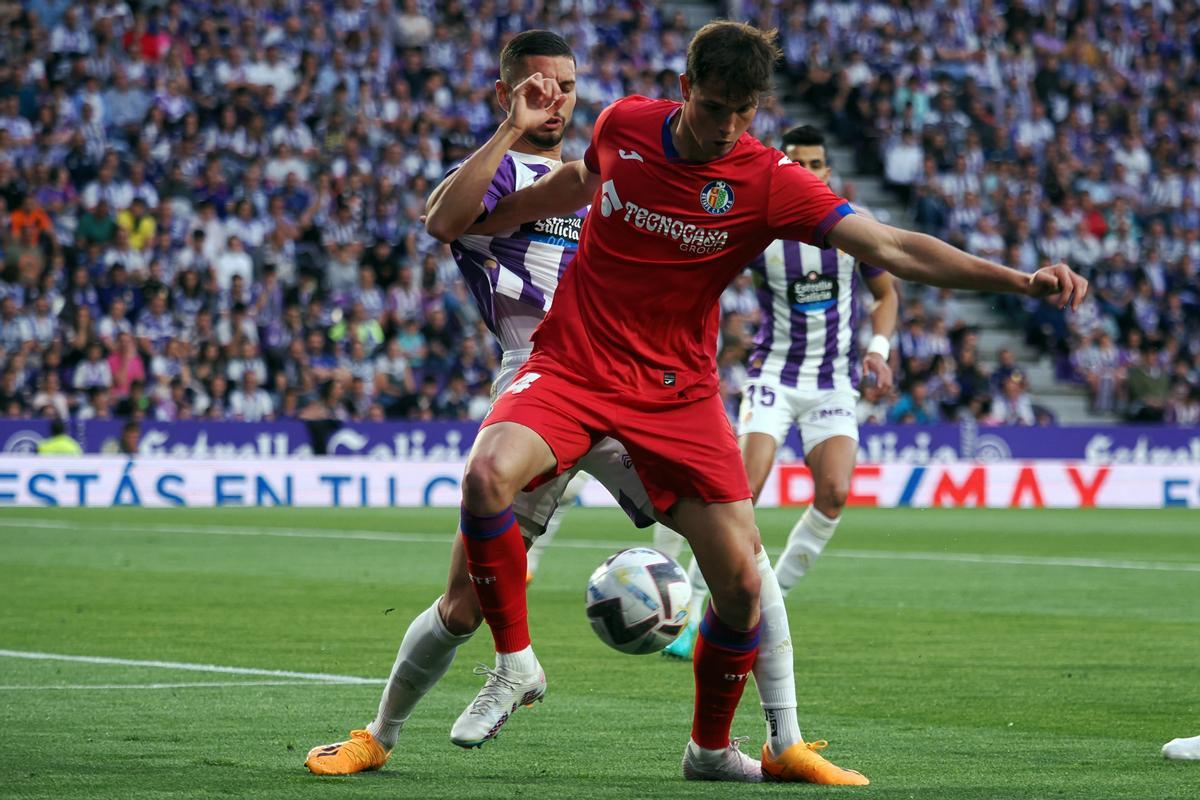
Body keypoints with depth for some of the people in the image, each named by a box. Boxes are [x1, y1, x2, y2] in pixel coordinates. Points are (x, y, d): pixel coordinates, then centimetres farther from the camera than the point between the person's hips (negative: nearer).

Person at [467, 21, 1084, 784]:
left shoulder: (769, 183, -12)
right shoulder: (624, 125, -5)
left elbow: (890, 246, -19)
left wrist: (1018, 278, -30)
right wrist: (481, 219, 26)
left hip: (677, 391, 0)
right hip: (572, 368, 0)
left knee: (742, 580, -5)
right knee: (489, 475, -30)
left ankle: (712, 748, 21)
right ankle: (515, 660, -8)